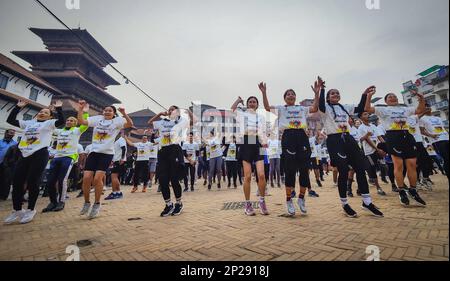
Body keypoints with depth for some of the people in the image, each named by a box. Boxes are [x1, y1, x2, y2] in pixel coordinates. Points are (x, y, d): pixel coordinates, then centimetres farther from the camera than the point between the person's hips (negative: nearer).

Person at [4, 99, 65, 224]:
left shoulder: (49, 123, 6)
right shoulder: (29, 123, 22)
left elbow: (61, 121, -13)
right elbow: (10, 120, 23)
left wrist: (58, 108, -12)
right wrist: (18, 107, 19)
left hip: (40, 155, -6)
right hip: (25, 155, 6)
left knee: (32, 182, -4)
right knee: (17, 182, 4)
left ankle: (30, 210, 9)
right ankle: (17, 210, 18)